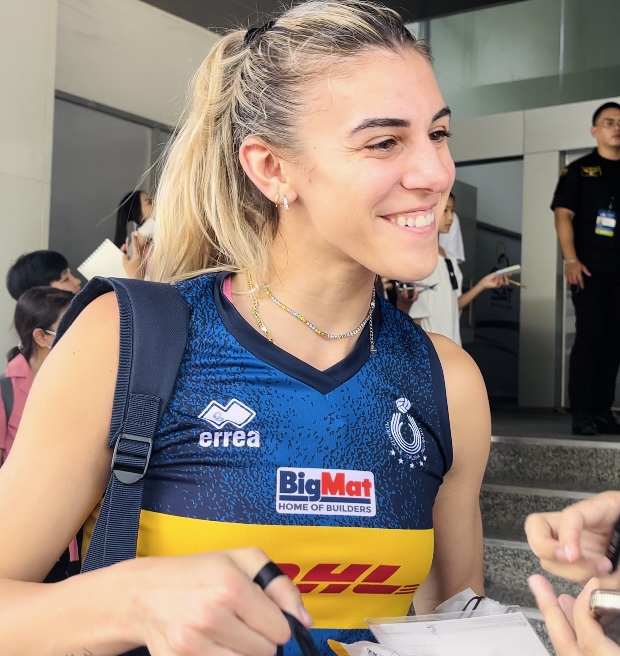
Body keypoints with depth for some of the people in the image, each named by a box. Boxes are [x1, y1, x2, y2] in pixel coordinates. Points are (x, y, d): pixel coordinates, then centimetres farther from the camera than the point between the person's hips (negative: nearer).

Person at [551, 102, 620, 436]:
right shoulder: (579, 170, 4)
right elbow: (563, 215, -4)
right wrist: (570, 260, -14)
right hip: (591, 267, -4)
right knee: (589, 337, -7)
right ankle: (581, 414, -5)